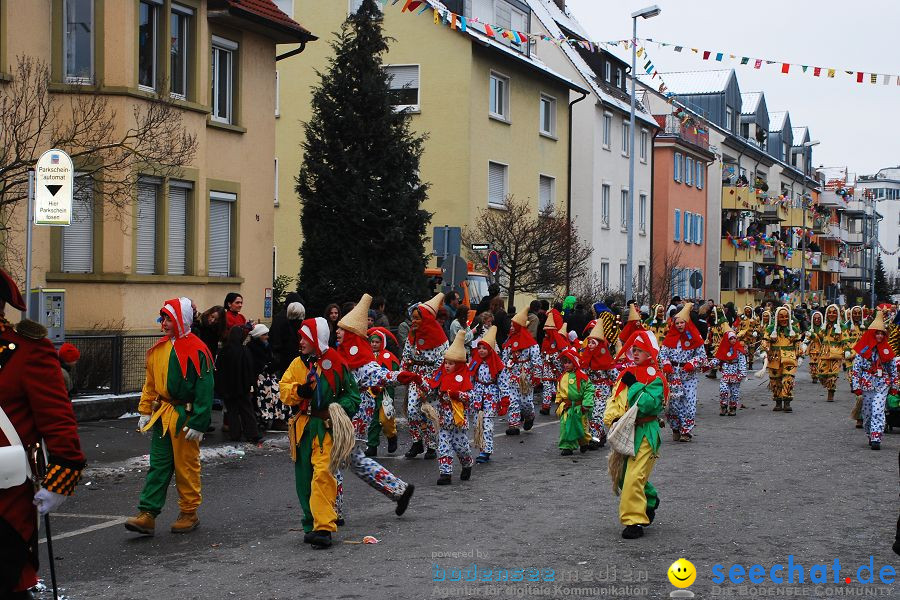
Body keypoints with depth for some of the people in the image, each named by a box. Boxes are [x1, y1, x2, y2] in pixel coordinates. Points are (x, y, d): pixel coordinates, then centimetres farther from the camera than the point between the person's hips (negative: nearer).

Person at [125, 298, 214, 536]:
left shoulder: (197, 351, -13)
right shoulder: (159, 349, 9)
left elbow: (205, 389, -14)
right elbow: (151, 383, 18)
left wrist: (198, 423, -17)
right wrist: (145, 411, 11)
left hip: (185, 418, -6)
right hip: (162, 415, 7)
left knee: (186, 467, 4)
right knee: (158, 465, 4)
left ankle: (189, 514, 17)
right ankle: (147, 515, 2)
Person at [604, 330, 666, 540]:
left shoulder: (655, 379, -8)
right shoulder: (626, 374, 13)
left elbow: (649, 404, -22)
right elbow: (614, 399, 11)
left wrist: (634, 385, -17)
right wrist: (613, 418, -6)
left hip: (645, 432, -8)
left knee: (634, 476, -14)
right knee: (621, 474, 15)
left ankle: (635, 520, -9)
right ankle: (650, 501, 39)